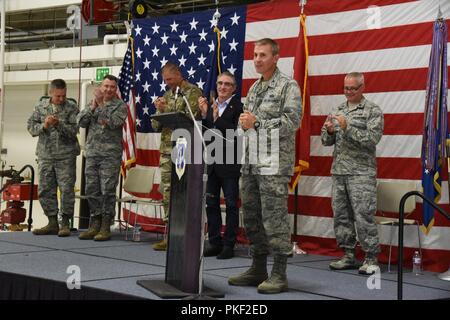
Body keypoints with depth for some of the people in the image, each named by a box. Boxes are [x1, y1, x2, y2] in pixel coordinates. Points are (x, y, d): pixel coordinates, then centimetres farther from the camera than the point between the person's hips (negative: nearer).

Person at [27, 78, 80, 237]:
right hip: (45, 155, 4)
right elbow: (31, 127, 3)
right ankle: (52, 223, 16)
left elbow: (74, 130, -10)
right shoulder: (41, 106, 6)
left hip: (66, 156, -4)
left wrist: (59, 124, -25)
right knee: (45, 190, 6)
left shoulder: (71, 107, -3)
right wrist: (43, 126, -15)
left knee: (67, 189, -3)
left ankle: (65, 223, 6)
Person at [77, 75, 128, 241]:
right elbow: (81, 122, 3)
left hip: (110, 154, -5)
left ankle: (105, 227, 0)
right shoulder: (92, 103, 15)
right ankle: (94, 225, 15)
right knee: (92, 190, 7)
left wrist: (101, 104, -15)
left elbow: (114, 122, -15)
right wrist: (93, 106, -8)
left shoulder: (120, 105, 2)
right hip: (92, 153, 5)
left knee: (107, 191, -5)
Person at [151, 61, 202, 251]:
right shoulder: (166, 96, 19)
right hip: (166, 150, 7)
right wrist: (159, 110, -2)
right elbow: (156, 126, 18)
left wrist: (166, 109, -11)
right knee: (167, 192, 7)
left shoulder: (193, 92, -2)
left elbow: (190, 119, -15)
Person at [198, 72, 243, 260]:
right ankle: (215, 243, 20)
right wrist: (204, 114, -5)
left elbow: (237, 132, -19)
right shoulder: (210, 106, 11)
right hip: (212, 163, 6)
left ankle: (229, 245, 7)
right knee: (211, 203, 10)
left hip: (229, 163, -6)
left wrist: (217, 118, -21)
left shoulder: (238, 106, -8)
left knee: (231, 205, 1)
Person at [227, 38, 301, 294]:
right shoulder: (254, 88, 19)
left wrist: (257, 123, -14)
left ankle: (279, 275, -1)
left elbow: (292, 121, -15)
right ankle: (258, 270, 22)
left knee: (275, 218, -7)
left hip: (274, 164, -8)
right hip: (251, 163, 8)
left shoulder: (288, 86, -4)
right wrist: (244, 122, 0)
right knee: (252, 217, 11)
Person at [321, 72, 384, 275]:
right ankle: (349, 256, 17)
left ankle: (371, 259, 0)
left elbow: (372, 139, -13)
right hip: (338, 172, 6)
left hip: (361, 173, -6)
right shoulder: (338, 110, 15)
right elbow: (327, 141, 15)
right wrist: (329, 131, -7)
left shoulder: (372, 111, -1)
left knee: (363, 215, -8)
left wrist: (348, 128, -20)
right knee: (341, 215, 8)